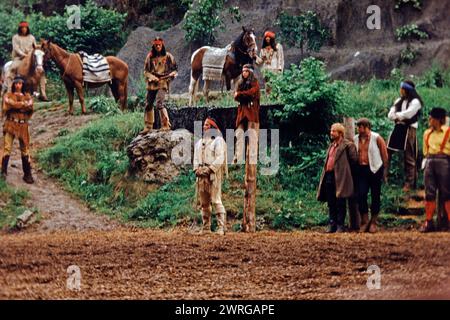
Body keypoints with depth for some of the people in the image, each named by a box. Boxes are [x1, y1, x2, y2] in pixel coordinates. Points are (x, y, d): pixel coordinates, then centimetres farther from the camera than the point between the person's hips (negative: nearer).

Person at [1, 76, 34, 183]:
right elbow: (9, 104, -13)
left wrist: (16, 105, -12)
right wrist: (23, 104, -9)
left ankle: (27, 175, 9)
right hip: (10, 124, -2)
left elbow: (30, 106, -6)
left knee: (25, 150, 4)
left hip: (23, 125, 2)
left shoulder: (27, 96, 14)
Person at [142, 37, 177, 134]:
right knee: (148, 105, 4)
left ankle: (166, 125, -14)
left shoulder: (168, 56, 3)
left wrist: (172, 75, -12)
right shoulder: (150, 57, 8)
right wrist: (152, 77, -9)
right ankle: (148, 126, 16)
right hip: (152, 84, 4)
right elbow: (146, 70, 8)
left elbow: (175, 69, 9)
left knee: (159, 104, -20)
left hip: (163, 83, -4)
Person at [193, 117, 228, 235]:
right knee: (204, 202, 7)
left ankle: (222, 227, -14)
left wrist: (209, 169, -17)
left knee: (216, 201, -13)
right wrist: (197, 169, -1)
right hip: (201, 174, 7)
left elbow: (220, 159, -10)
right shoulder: (200, 142, 21)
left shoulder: (218, 141, -1)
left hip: (214, 173, -7)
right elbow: (196, 157, 17)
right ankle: (206, 227, 13)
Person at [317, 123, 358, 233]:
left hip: (340, 177, -8)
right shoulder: (332, 145, 22)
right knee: (331, 203, 7)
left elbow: (354, 159, -6)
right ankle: (332, 225, 10)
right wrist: (325, 172, 13)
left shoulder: (348, 145, -4)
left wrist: (344, 169, 1)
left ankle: (340, 226, 0)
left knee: (340, 203, -4)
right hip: (329, 176, 8)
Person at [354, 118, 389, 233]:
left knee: (375, 196, 2)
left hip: (375, 169, -3)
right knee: (361, 195, -6)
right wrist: (355, 169, 6)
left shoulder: (376, 138, -4)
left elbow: (384, 155, -1)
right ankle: (364, 221, 3)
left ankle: (373, 222, 11)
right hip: (361, 170, 3)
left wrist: (384, 169, -1)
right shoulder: (356, 139, 8)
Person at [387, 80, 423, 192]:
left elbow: (407, 114, -17)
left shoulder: (415, 102, -5)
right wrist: (401, 117, -12)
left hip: (409, 129, -6)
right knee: (387, 152, -1)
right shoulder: (399, 101, 15)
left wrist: (397, 115, -3)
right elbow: (391, 114, 6)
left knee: (409, 157, -2)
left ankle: (409, 183, 3)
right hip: (398, 128, 6)